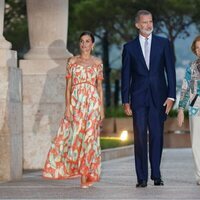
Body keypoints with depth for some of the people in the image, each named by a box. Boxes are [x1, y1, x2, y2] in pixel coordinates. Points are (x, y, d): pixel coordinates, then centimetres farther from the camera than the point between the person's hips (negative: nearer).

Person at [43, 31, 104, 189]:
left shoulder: (97, 63, 9)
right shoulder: (73, 61, 8)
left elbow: (100, 86, 10)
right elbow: (68, 86, 5)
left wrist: (102, 108, 4)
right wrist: (68, 107, -4)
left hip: (93, 102, 0)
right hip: (76, 101, 0)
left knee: (89, 136, -4)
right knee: (76, 134, -8)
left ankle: (86, 176, -1)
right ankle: (79, 172, 4)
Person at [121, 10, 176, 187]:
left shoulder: (163, 43, 6)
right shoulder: (129, 47, 7)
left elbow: (170, 71, 4)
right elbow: (125, 76, 8)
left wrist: (171, 96, -3)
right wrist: (125, 101, 2)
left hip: (158, 97, 0)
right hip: (138, 98, 0)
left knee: (157, 136, 1)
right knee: (140, 137, -3)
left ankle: (156, 174, 11)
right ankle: (142, 177, -1)